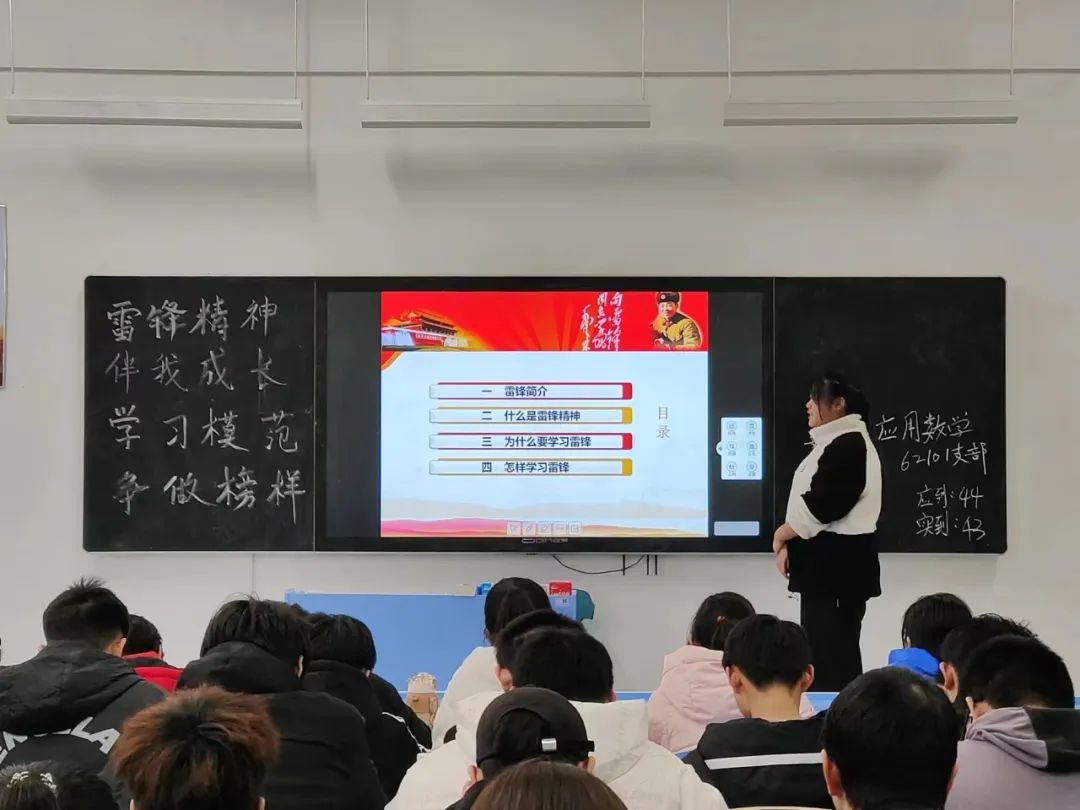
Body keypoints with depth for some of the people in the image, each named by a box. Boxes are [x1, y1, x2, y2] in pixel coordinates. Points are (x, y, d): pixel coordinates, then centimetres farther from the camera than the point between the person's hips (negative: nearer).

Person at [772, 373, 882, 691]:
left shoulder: (849, 444, -14)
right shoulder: (834, 443, 18)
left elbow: (823, 505, -21)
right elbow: (810, 501, 18)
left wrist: (781, 534, -7)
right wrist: (791, 543, 4)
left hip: (839, 561, -10)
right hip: (829, 560, 10)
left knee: (831, 651, -9)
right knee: (833, 648, 12)